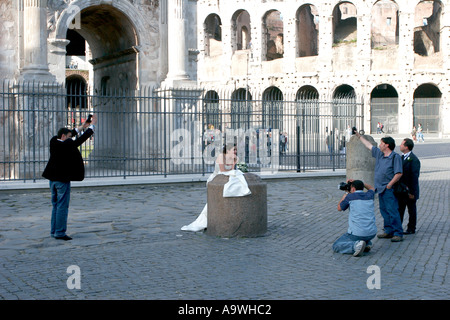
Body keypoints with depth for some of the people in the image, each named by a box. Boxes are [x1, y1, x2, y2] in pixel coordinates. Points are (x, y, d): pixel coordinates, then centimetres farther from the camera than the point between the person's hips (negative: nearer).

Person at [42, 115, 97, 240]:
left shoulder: (54, 142, 5)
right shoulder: (67, 145, -16)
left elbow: (71, 135, 20)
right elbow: (81, 139, -8)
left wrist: (82, 126, 24)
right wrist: (92, 125, 3)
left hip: (53, 179, 8)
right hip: (63, 180, -8)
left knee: (55, 206, 15)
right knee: (62, 206, -4)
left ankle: (54, 231, 19)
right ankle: (60, 232, -2)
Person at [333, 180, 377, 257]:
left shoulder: (350, 196, -4)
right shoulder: (369, 196, 8)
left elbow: (339, 208, 15)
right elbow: (372, 188, 35)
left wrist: (345, 194, 28)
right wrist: (359, 183, 28)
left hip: (357, 234, -5)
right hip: (372, 233, 6)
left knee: (335, 246, 8)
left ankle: (356, 245, -16)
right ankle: (367, 243, 12)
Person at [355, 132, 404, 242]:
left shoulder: (395, 157, -10)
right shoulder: (379, 153, 13)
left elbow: (399, 173, -15)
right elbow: (369, 145, 28)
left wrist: (389, 185, -17)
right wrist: (359, 136, 35)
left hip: (389, 189, -8)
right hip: (380, 188, 8)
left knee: (392, 211, -11)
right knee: (384, 211, 11)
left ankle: (398, 233, -10)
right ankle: (388, 231, 18)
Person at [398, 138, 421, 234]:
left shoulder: (414, 160, -17)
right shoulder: (402, 157, 10)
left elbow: (414, 177, -19)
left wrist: (412, 192, -20)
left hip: (409, 190, -8)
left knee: (411, 210, 6)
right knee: (399, 209, 14)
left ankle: (411, 229, 16)